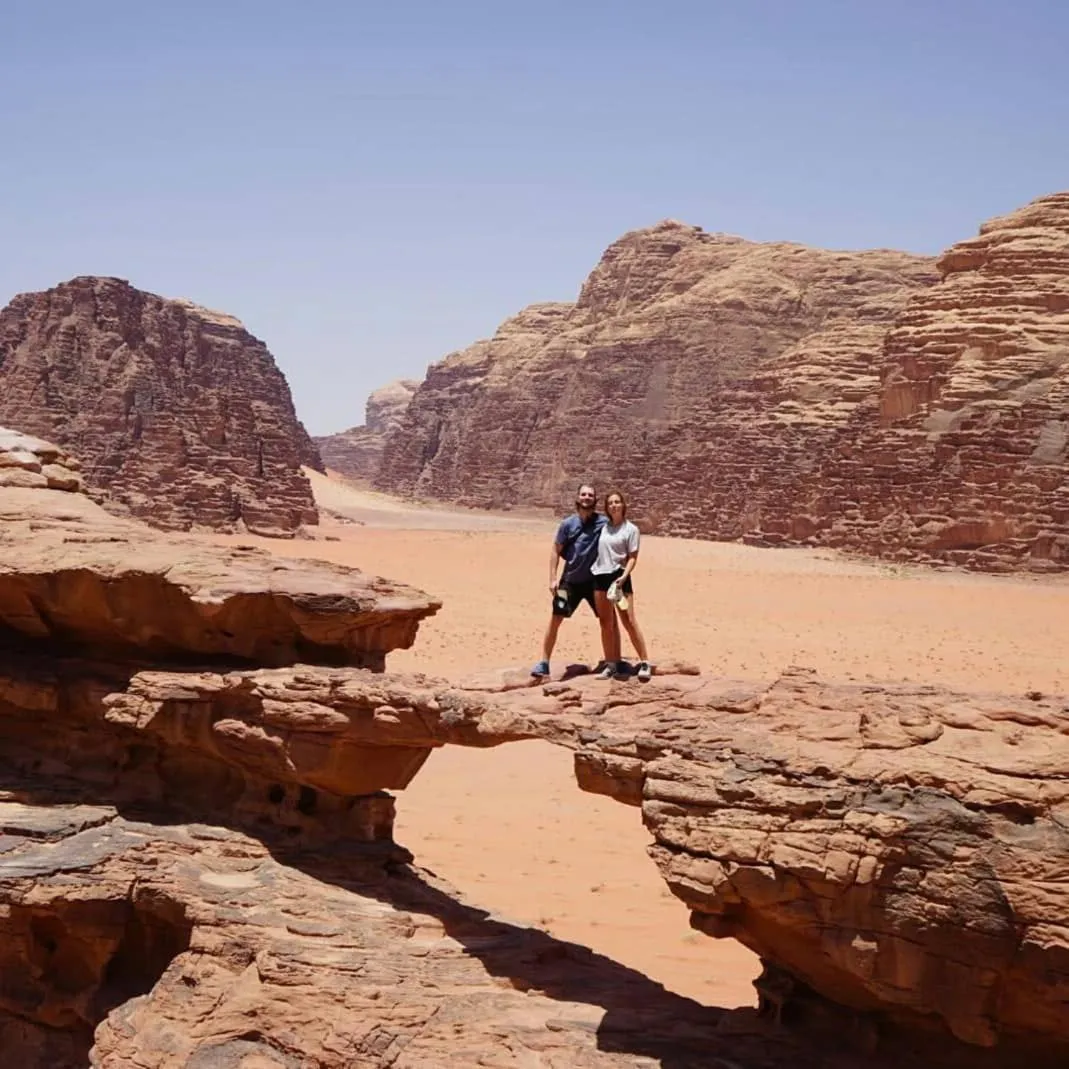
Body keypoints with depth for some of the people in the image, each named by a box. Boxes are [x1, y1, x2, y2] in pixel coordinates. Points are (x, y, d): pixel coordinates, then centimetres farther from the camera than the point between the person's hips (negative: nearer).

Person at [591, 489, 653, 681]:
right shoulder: (603, 527, 11)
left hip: (619, 577, -5)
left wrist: (623, 577, -18)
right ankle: (611, 664, 15)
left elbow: (632, 558, -5)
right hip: (600, 576, 5)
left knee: (629, 622, -8)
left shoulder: (630, 529, -1)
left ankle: (644, 662, -2)